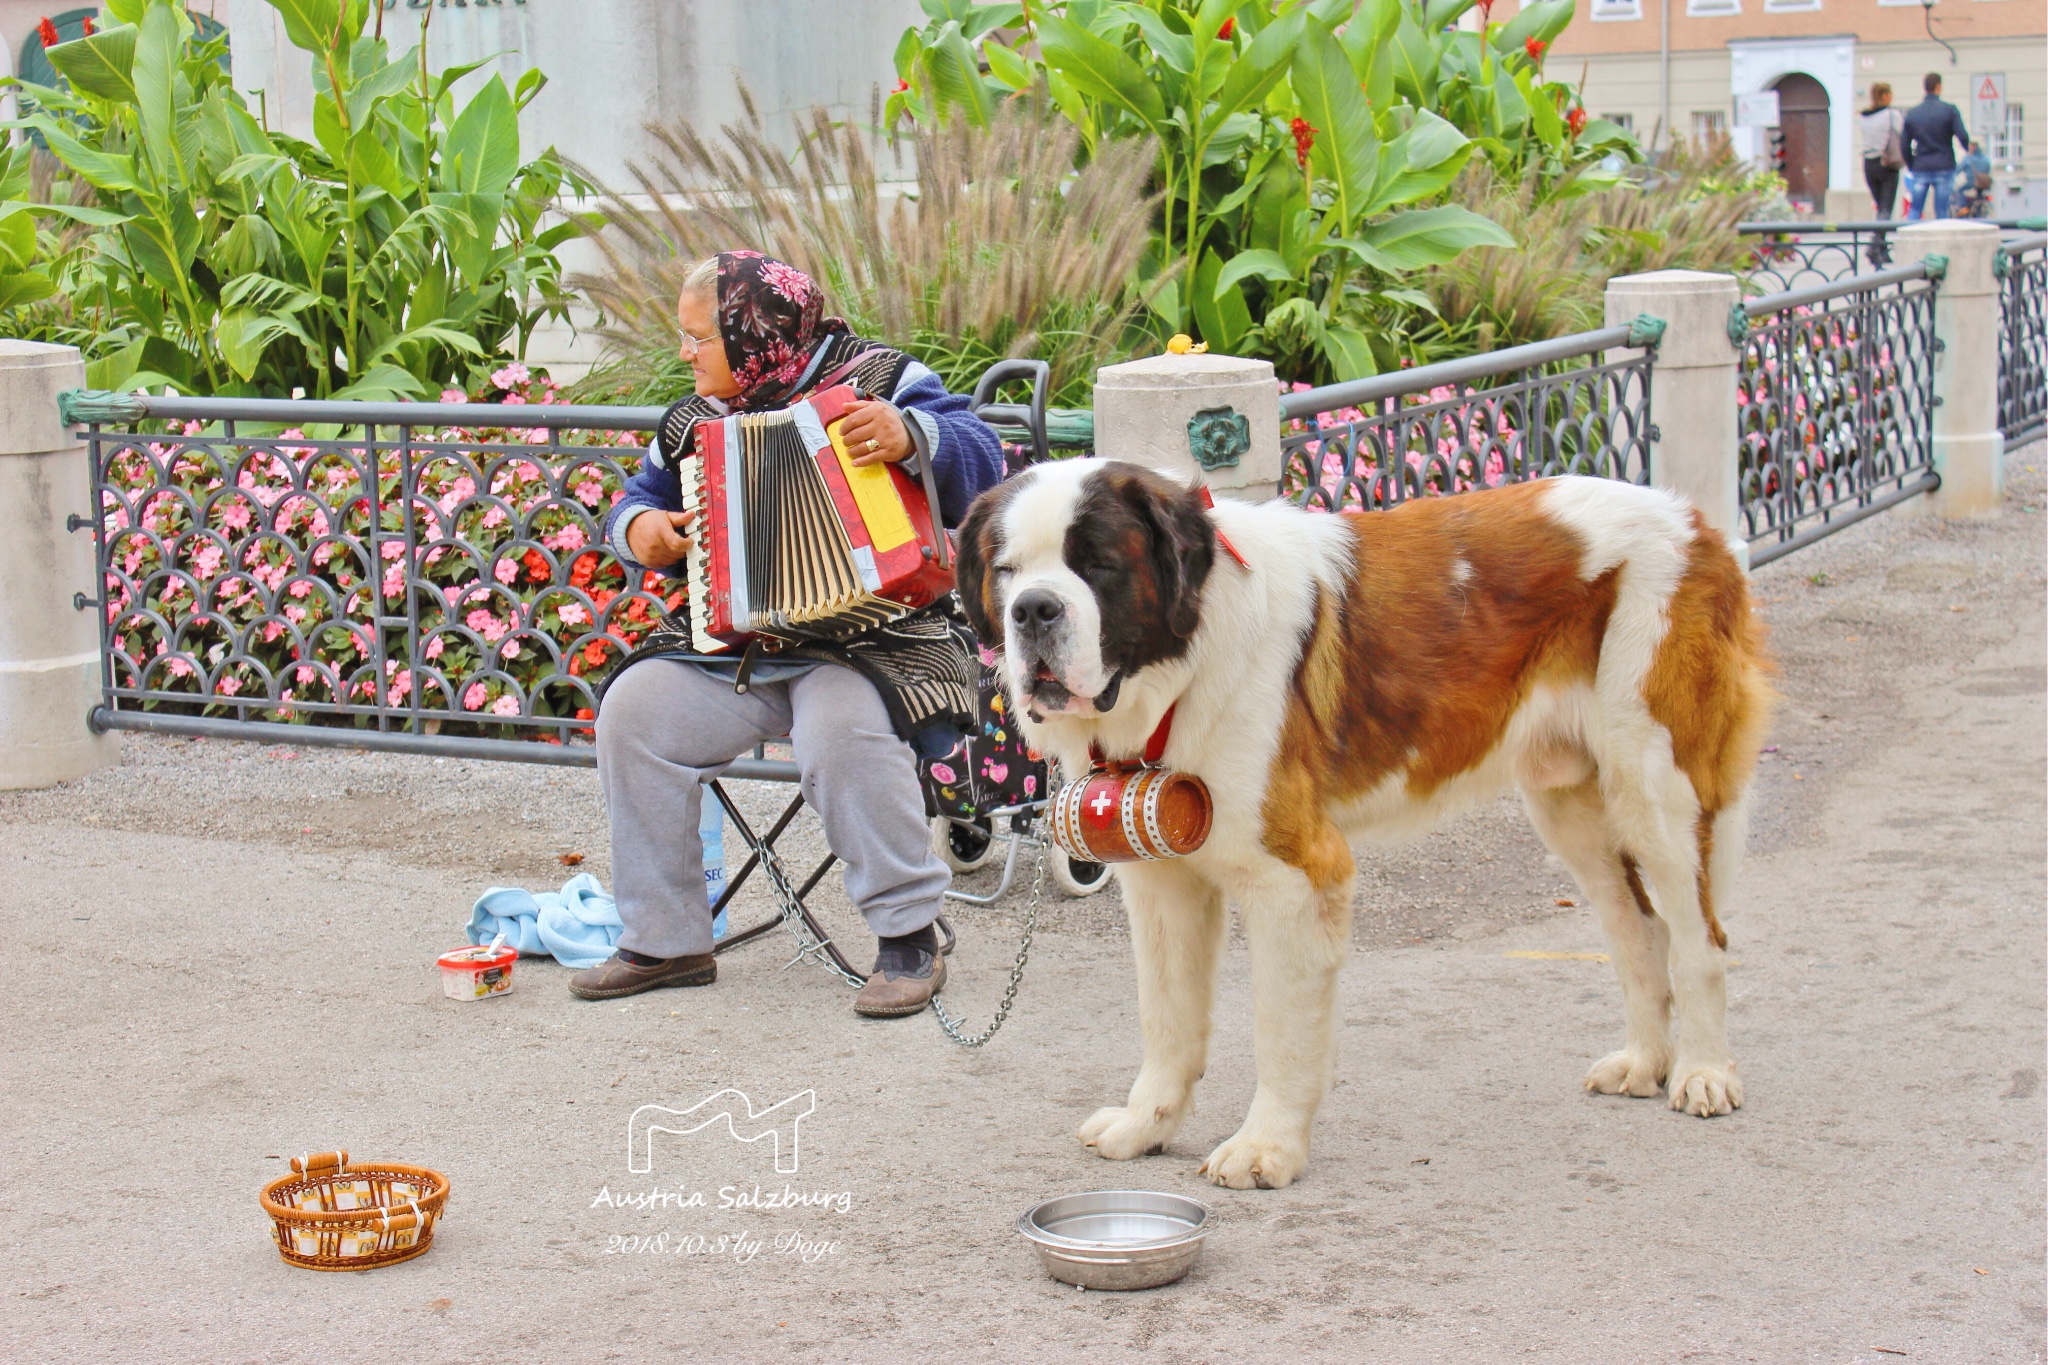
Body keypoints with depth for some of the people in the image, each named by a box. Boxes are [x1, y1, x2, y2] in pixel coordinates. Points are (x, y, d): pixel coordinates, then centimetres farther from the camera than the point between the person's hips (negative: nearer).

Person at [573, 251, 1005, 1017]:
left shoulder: (879, 381, -3)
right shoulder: (698, 423, 14)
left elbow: (980, 460, -14)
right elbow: (642, 495, 26)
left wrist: (912, 435, -35)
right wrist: (638, 528, 1)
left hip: (867, 640, -6)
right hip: (729, 649, 6)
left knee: (842, 725, -36)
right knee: (635, 710, -17)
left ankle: (909, 939, -21)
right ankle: (664, 940, -6)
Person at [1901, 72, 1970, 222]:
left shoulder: (1913, 113, 4)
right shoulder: (1950, 110, -5)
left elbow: (1905, 145, 5)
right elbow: (1962, 136, -12)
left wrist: (1910, 166, 16)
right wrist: (1968, 148, 10)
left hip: (1920, 170, 2)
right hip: (1944, 169, -2)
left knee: (1914, 210, 9)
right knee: (1942, 212, 2)